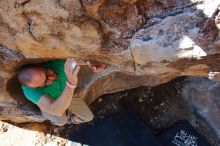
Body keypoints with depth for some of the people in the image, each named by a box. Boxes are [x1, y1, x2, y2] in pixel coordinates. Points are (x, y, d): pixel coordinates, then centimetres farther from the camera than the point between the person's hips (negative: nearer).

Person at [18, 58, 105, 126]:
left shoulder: (58, 63, -39)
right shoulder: (30, 89, -43)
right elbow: (57, 111, -55)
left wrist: (94, 65, -54)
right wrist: (71, 82, -71)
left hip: (68, 96, 3)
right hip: (49, 104, -2)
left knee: (88, 117, 4)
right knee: (60, 120, -33)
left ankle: (68, 115, 35)